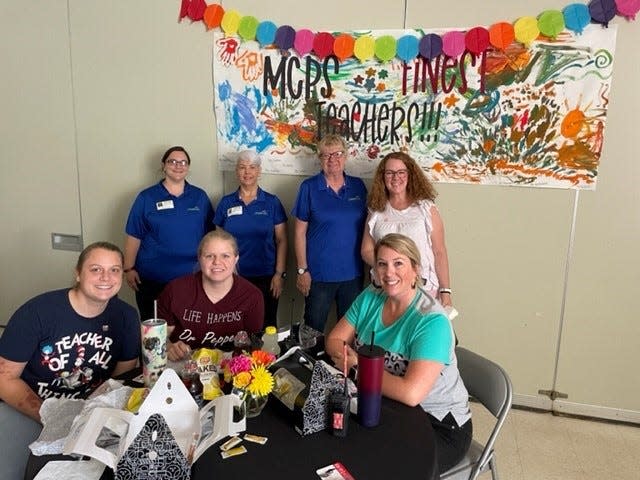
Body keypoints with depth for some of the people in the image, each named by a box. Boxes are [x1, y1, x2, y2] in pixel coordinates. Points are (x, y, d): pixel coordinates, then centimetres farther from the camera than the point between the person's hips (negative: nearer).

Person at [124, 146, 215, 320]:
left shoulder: (200, 196, 5)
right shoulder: (146, 197, -1)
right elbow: (133, 236, -1)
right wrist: (129, 268, -4)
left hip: (190, 278, 1)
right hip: (152, 278, -1)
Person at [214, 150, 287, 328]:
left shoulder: (272, 202, 2)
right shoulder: (226, 203, 5)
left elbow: (281, 240, 1)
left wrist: (280, 273, -5)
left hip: (266, 277, -1)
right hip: (233, 278, 1)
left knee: (267, 326, 6)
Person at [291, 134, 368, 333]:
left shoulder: (358, 186, 4)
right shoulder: (309, 187, -5)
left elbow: (365, 226, 10)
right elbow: (300, 232, -4)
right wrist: (302, 270, -7)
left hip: (353, 273, 3)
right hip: (319, 273, -3)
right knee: (313, 330, 10)